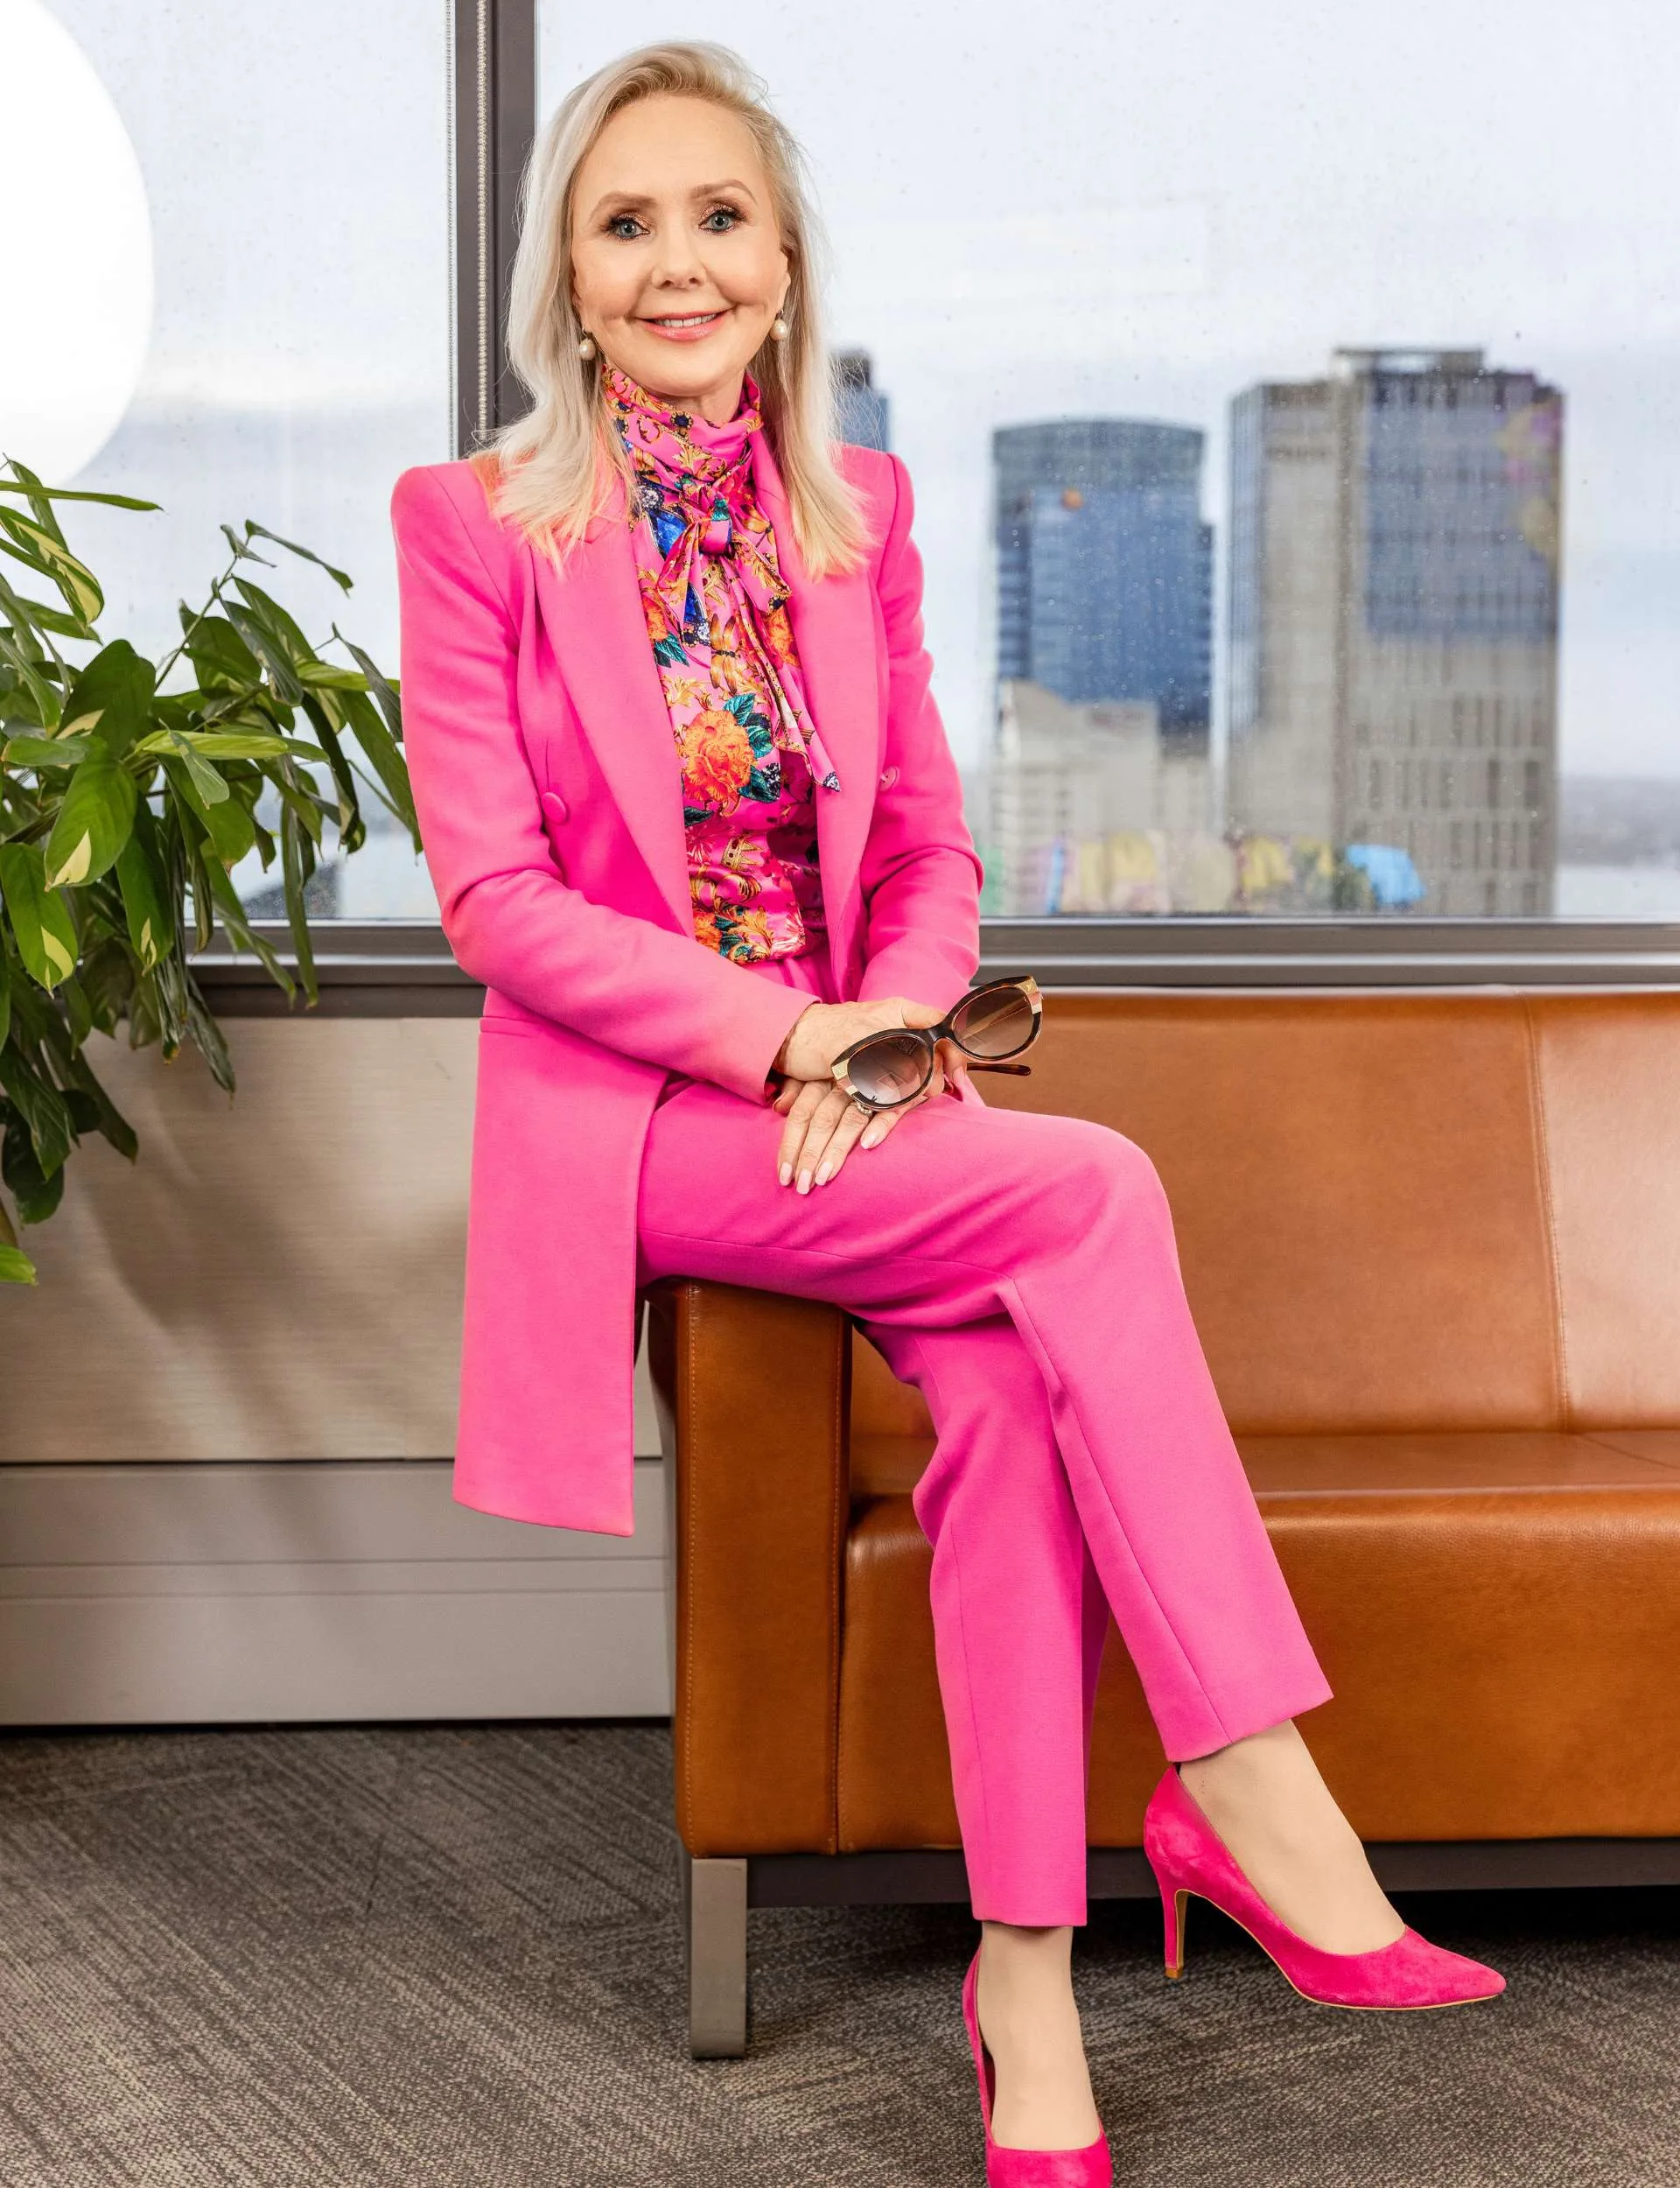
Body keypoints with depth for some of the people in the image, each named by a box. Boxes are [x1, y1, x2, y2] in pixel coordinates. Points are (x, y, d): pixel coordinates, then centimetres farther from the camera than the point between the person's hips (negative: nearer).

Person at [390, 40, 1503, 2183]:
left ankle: (1026, 1979, -22)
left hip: (851, 1094, 4)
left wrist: (889, 1031, -9)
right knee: (1090, 1189, -27)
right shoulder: (475, 522, -2)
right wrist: (778, 1032, -17)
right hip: (629, 1118, -4)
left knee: (1007, 1379, -27)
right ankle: (1246, 1792, -23)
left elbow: (925, 848, 13)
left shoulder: (858, 510, 11)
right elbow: (492, 895, -7)